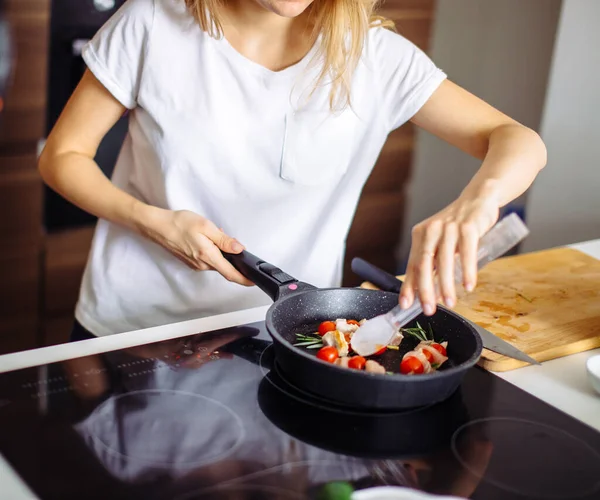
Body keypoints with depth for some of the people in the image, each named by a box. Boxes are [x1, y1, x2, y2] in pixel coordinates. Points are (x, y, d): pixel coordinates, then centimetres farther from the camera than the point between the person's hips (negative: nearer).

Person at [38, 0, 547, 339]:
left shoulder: (374, 57, -12)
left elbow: (520, 141, -14)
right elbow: (61, 157, -4)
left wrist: (477, 201, -37)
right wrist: (154, 222, -22)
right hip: (132, 326, 0)